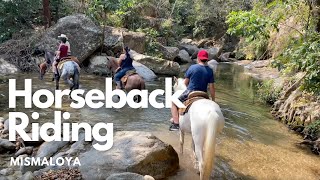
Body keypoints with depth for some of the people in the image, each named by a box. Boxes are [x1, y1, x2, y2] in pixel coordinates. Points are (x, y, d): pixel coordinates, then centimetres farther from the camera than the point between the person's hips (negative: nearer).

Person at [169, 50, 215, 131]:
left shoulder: (192, 67, -8)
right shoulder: (210, 71, -1)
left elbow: (185, 82, 0)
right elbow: (211, 87, -1)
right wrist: (213, 101, 8)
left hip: (190, 93, -4)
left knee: (174, 103, 15)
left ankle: (176, 123, 6)